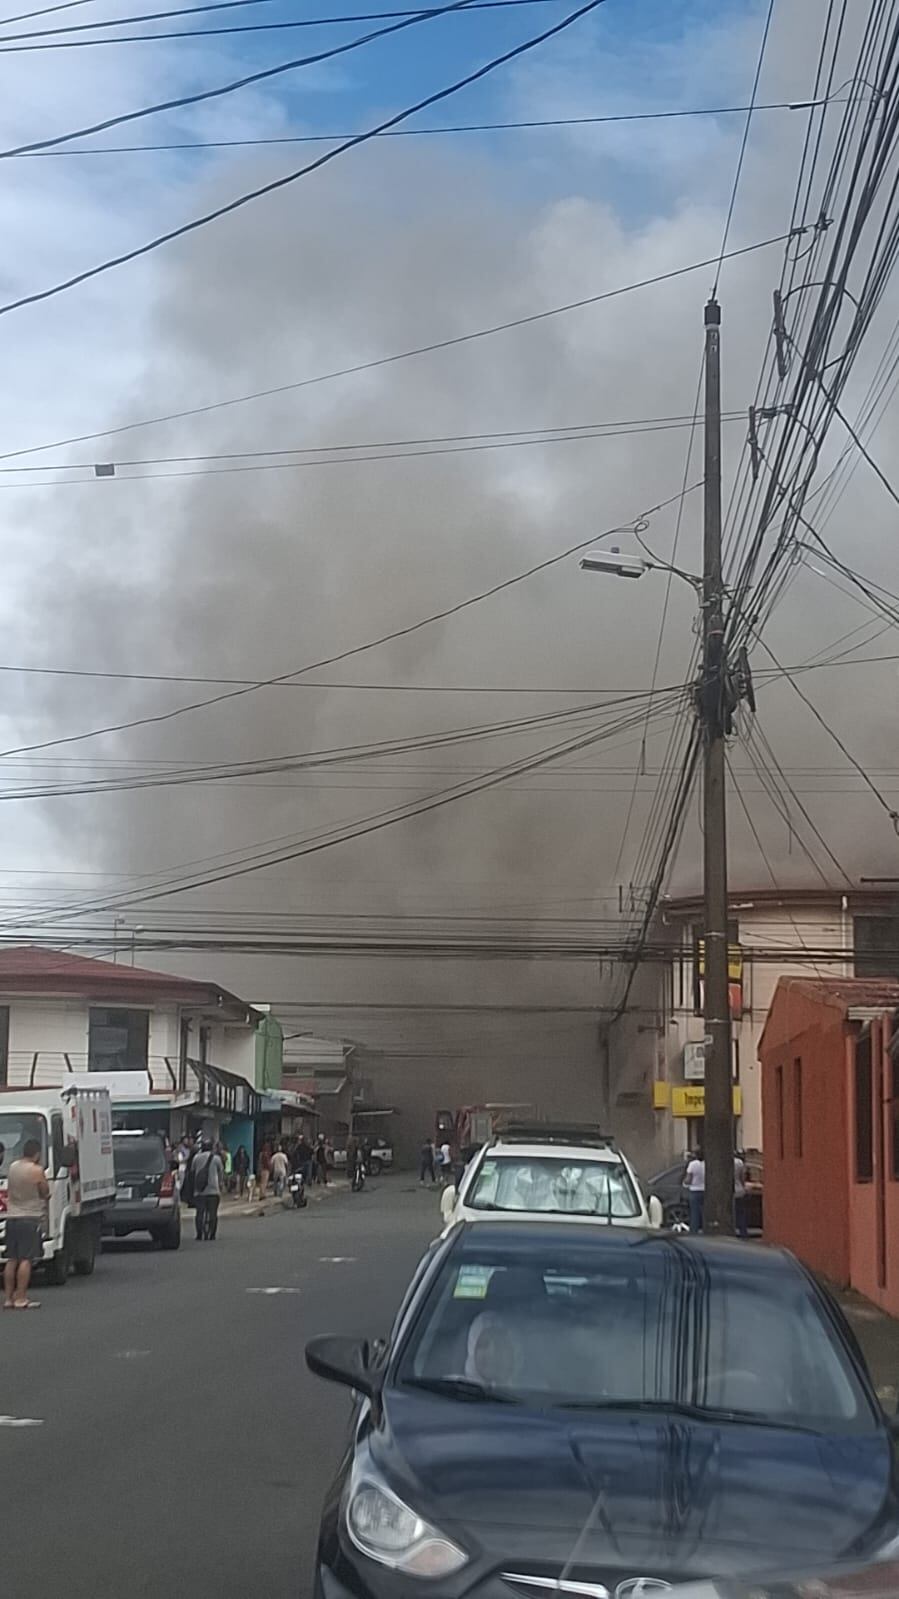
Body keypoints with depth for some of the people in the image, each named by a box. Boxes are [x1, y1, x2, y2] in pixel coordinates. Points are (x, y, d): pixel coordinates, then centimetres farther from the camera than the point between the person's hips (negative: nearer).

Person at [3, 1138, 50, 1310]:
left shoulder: (12, 1167, 8)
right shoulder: (37, 1170, -11)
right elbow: (45, 1193, -3)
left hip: (11, 1218, 6)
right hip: (30, 1218, -6)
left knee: (11, 1260, 9)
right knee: (26, 1260, -6)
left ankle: (8, 1298, 9)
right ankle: (20, 1298, -9)